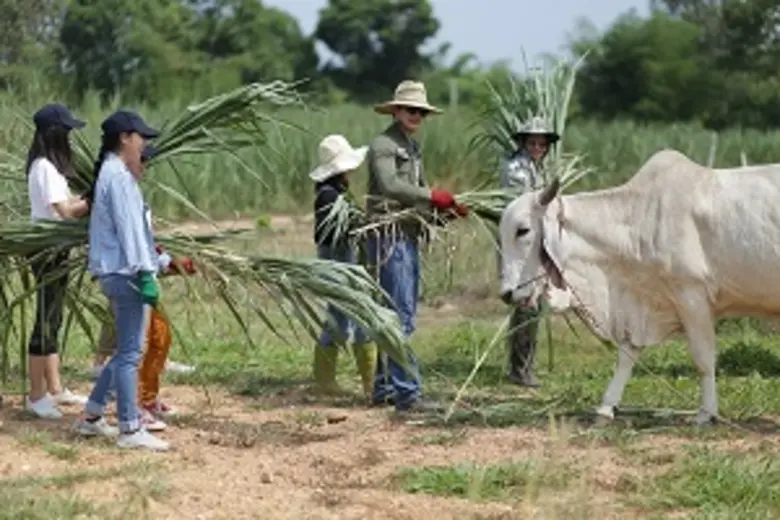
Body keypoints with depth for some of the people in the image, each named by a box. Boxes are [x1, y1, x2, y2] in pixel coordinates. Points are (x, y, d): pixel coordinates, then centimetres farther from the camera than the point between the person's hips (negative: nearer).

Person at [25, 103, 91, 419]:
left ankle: (54, 389, 22)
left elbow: (65, 204, 10)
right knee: (46, 322, -6)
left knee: (52, 320, 15)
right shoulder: (45, 168, -16)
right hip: (47, 253, -10)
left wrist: (83, 202, -4)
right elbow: (65, 210, -19)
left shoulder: (48, 165, 14)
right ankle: (36, 396, -2)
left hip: (55, 251, 10)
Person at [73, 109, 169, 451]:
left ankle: (91, 416, 22)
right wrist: (145, 274, -21)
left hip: (117, 273, 10)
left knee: (127, 351, 17)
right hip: (125, 273, -10)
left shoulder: (112, 173, 17)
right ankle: (130, 430, -2)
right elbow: (128, 228, -19)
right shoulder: (119, 176, -14)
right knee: (130, 353, -6)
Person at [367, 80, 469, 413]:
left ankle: (384, 388, 19)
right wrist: (433, 196, -25)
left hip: (410, 238, 10)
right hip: (390, 238, -10)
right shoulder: (383, 145, -9)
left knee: (400, 316, 12)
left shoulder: (412, 147, 19)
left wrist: (448, 208, 2)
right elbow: (391, 185, -24)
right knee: (401, 317, -12)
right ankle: (407, 393, -13)